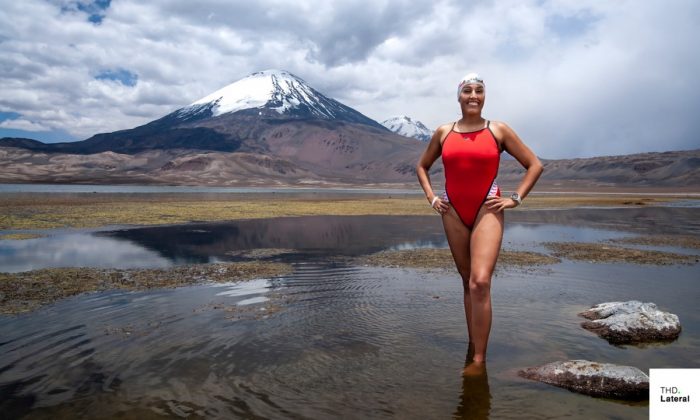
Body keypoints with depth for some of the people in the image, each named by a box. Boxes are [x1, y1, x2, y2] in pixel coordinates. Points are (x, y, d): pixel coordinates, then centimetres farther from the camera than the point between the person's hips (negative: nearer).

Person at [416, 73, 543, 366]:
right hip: (453, 213, 3)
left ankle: (479, 359, -9)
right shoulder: (443, 133, 8)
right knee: (468, 282, 11)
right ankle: (472, 345, 23)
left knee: (480, 282, -17)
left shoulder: (498, 130, 1)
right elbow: (422, 166, 21)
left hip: (487, 212, -3)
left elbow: (534, 165, 7)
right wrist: (431, 197, 9)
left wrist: (515, 199, -1)